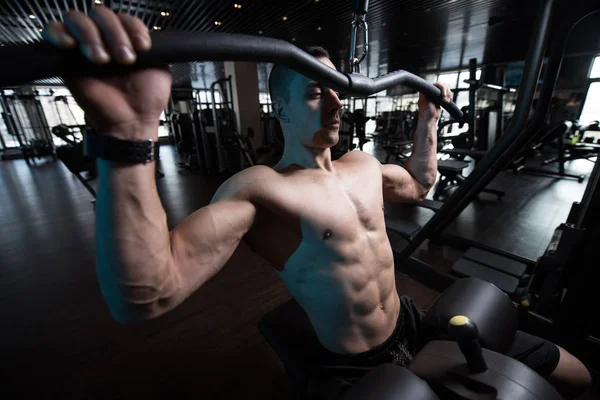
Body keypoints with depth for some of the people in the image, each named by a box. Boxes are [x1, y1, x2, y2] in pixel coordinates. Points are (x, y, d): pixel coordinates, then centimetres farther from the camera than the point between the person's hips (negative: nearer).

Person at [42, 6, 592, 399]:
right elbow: (143, 298, -36)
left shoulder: (363, 165, 0)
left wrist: (428, 119, 18)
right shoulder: (258, 188, -24)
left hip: (415, 322, 7)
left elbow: (419, 184, 20)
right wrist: (131, 136, -50)